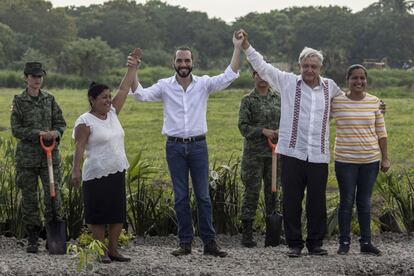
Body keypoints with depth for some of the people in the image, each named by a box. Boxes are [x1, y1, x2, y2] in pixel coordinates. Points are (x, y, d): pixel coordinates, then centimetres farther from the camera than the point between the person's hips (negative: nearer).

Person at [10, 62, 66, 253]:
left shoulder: (49, 99, 8)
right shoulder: (19, 101, -1)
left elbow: (60, 122, 10)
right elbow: (16, 129, -6)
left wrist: (56, 133, -13)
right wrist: (38, 133, -18)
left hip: (50, 154, 2)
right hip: (27, 155, -2)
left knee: (53, 195, -4)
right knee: (29, 198, 4)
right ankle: (32, 240, 13)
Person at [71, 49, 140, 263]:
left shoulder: (112, 113, 9)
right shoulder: (85, 121, -10)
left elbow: (123, 89, 11)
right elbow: (79, 147, -15)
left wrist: (133, 67, 11)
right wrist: (75, 170, -24)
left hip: (117, 173, 7)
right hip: (96, 175, -7)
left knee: (118, 213, 9)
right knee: (98, 214, 1)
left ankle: (113, 250, 17)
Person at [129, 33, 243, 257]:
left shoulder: (203, 84, 0)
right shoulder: (165, 86, 1)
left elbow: (229, 76, -10)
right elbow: (141, 94, -10)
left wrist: (237, 48, -17)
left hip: (198, 146, 0)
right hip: (175, 147, 0)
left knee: (203, 195, 3)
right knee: (180, 197, 6)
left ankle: (209, 242, 8)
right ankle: (185, 242, 12)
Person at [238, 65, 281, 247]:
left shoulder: (278, 99, 11)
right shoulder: (248, 100, 0)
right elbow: (243, 126, -5)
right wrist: (262, 131, -17)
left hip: (274, 152, 4)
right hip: (254, 153, -4)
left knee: (273, 192, 7)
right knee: (251, 192, -3)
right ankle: (247, 234, 2)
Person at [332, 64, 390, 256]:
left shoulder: (374, 102, 3)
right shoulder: (336, 102, -3)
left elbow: (381, 132, 7)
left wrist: (385, 158, 6)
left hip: (370, 160, 2)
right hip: (345, 160, -2)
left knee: (365, 202, 9)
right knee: (347, 201, 3)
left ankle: (366, 242, 16)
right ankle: (344, 242, 12)